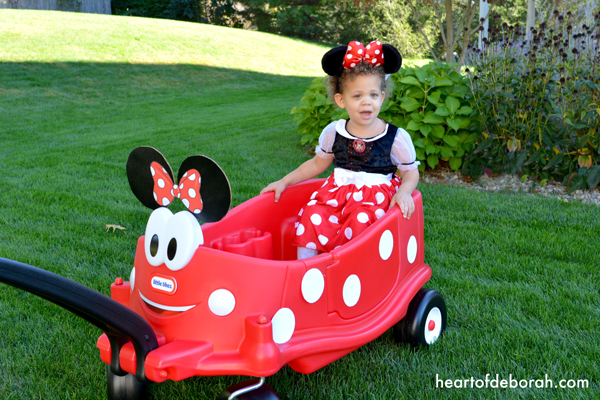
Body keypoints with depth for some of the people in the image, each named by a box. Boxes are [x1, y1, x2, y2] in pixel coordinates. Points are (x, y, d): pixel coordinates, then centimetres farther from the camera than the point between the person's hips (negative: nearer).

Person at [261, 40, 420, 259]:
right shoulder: (333, 132, 6)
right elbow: (317, 163, 20)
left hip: (376, 194, -2)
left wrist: (404, 192, -14)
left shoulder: (397, 137, -2)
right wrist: (284, 182, 16)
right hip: (338, 190, 2)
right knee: (314, 214, -27)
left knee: (360, 221, -34)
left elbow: (411, 172, 8)